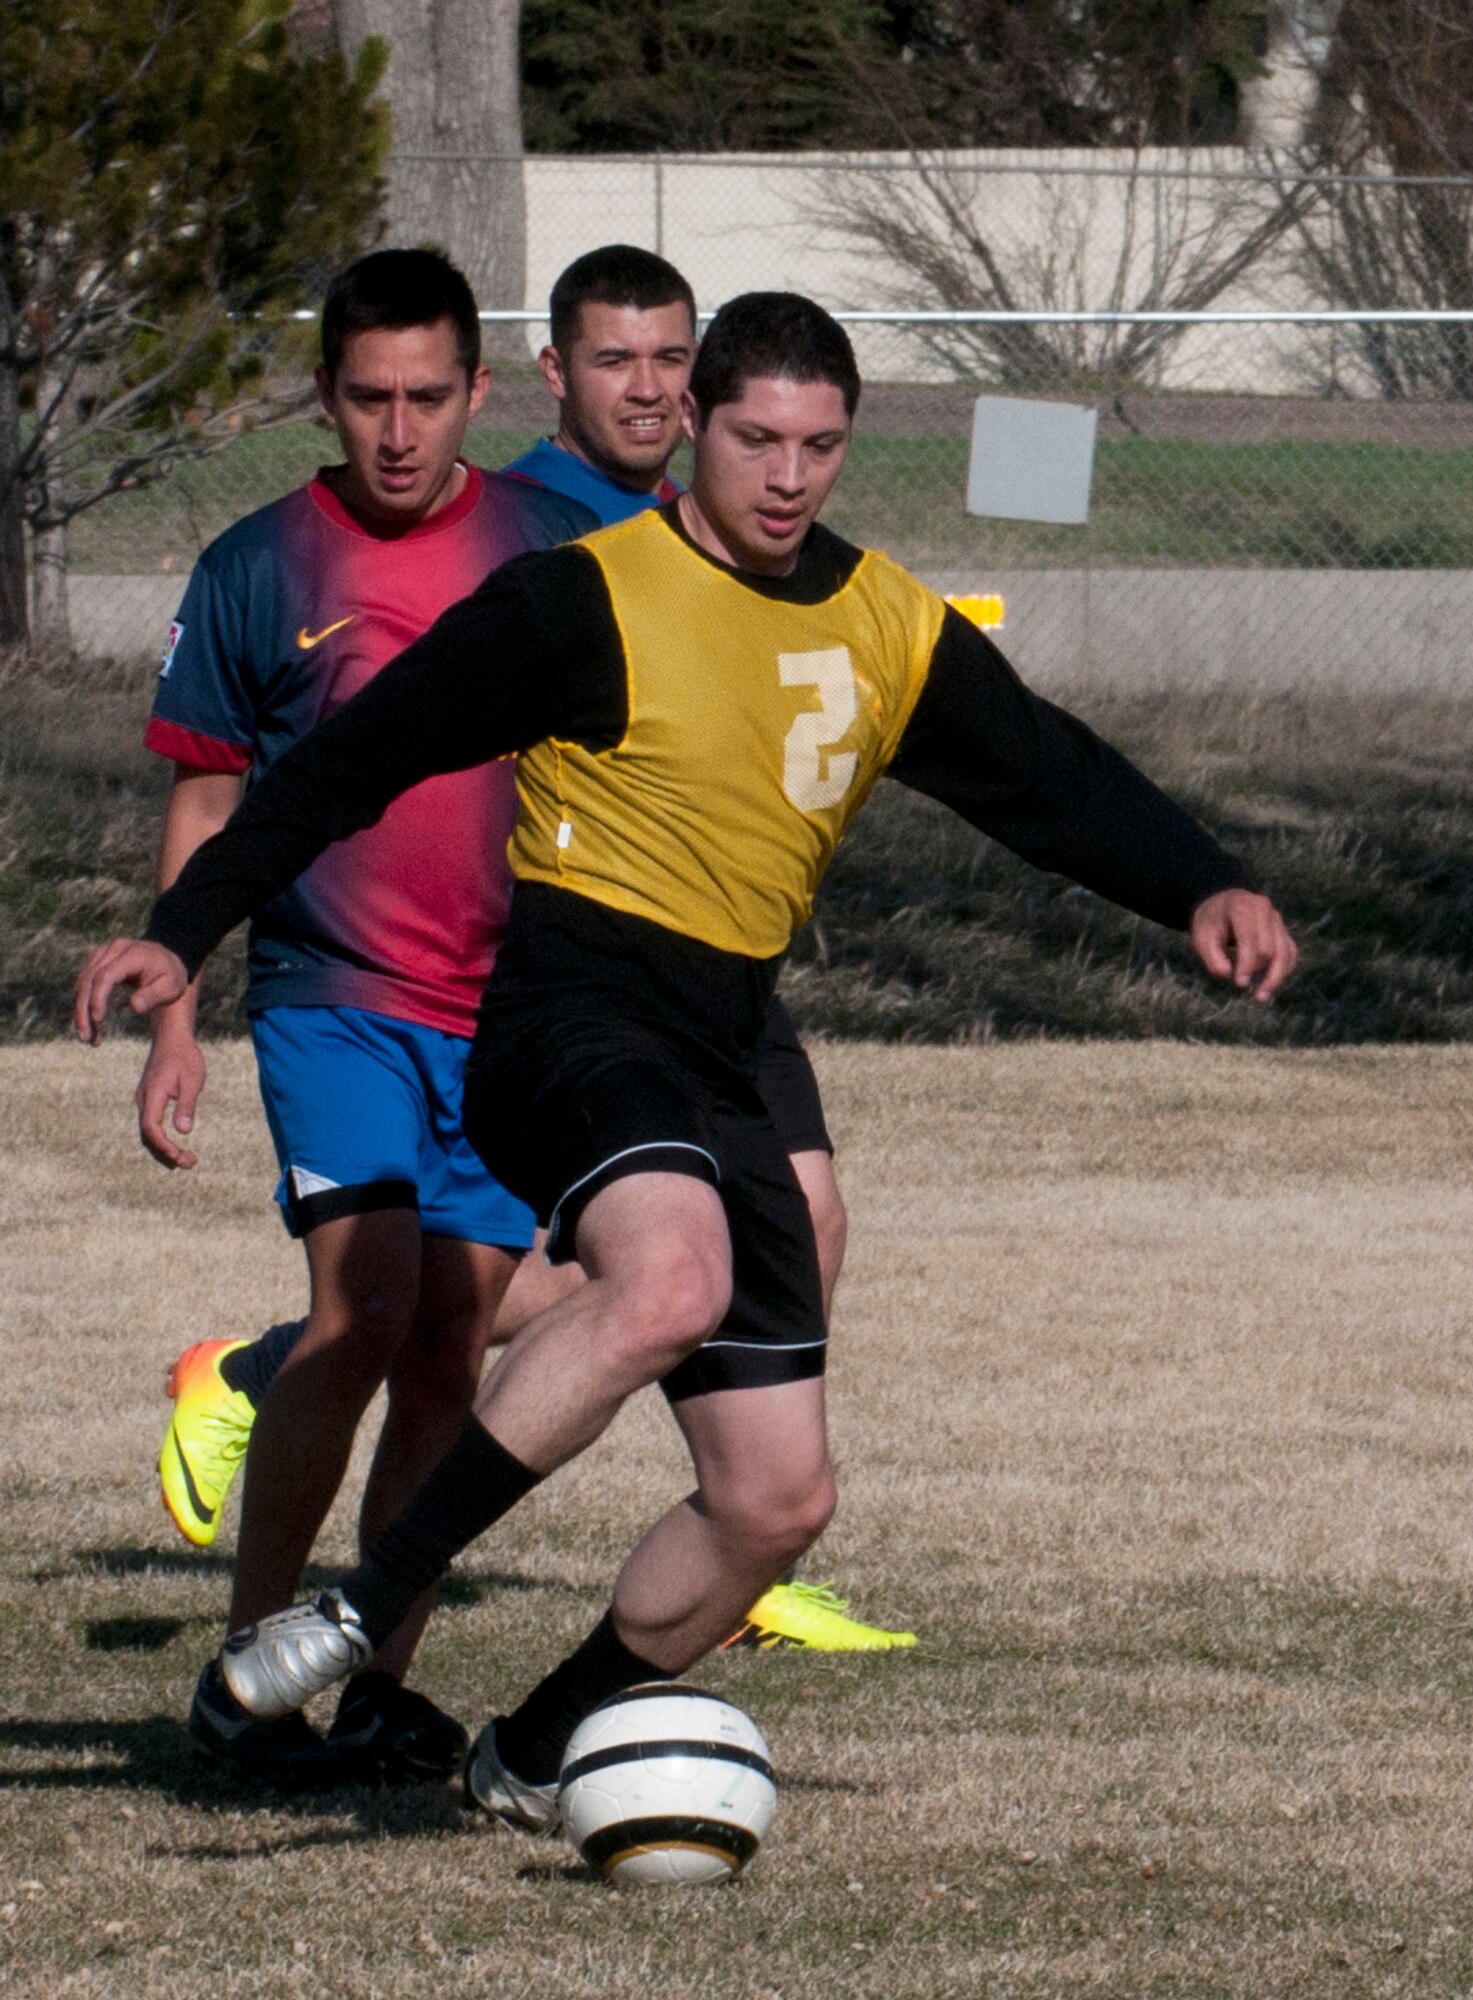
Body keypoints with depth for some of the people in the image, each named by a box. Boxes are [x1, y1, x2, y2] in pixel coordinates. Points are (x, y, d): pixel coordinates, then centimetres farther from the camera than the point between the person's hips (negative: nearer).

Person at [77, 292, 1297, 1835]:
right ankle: (364, 1606, -32)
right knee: (670, 1278, -38)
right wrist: (186, 929, -5)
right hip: (572, 1005, -7)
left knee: (777, 1499, 4)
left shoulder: (895, 635, 11)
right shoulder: (584, 600, -5)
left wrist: (1204, 889, -8)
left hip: (714, 1069, 7)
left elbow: (1056, 782, 12)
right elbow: (357, 759, -2)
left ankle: (534, 1753, 23)